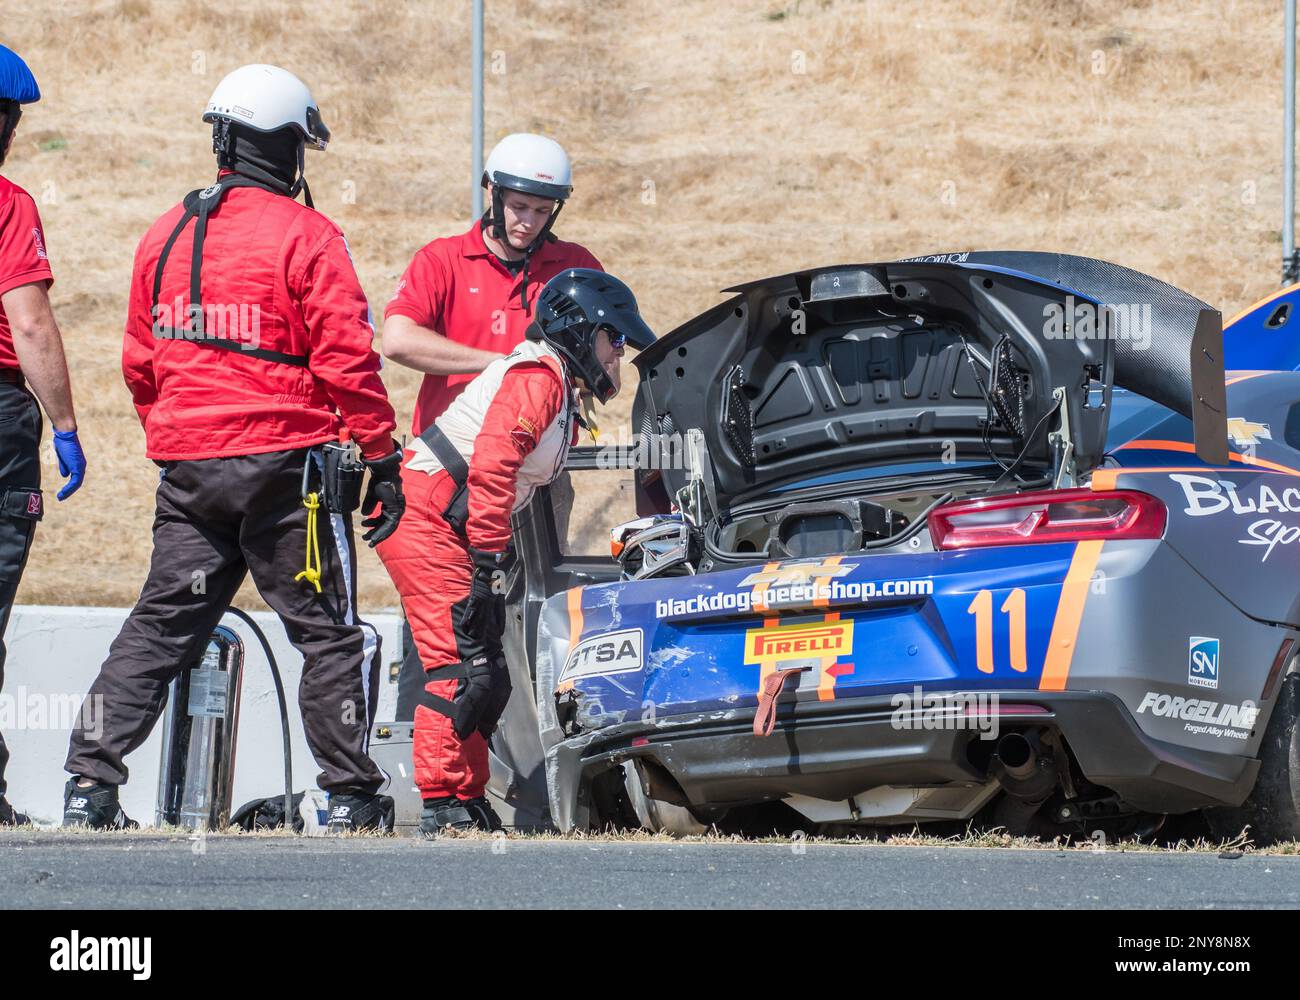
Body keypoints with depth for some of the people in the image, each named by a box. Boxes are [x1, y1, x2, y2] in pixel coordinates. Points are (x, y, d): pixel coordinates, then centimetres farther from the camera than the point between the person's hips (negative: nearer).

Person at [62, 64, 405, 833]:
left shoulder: (165, 236, 11)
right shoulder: (305, 235, -8)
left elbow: (139, 363, 17)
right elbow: (346, 359, -12)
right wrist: (382, 459, -7)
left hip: (187, 468, 5)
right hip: (285, 458, -5)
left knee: (161, 626, 9)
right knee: (329, 631, 4)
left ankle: (91, 784, 1)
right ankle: (352, 798, 4)